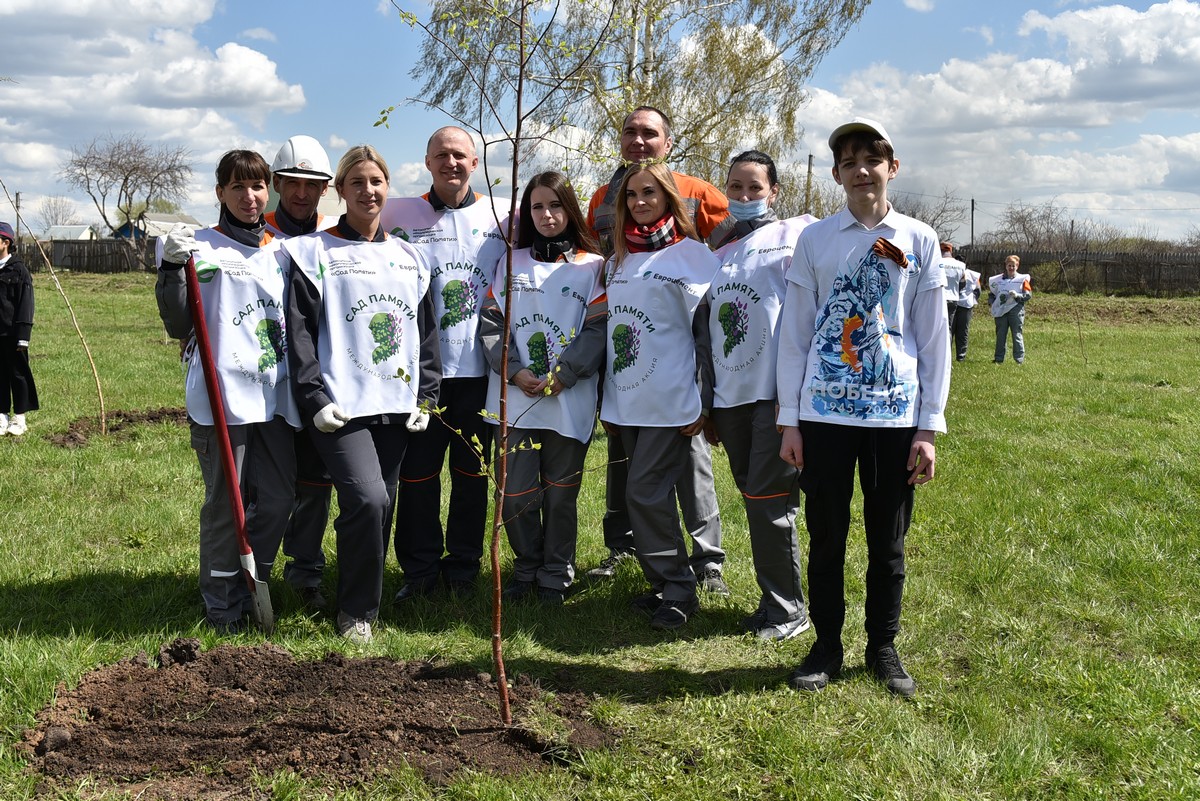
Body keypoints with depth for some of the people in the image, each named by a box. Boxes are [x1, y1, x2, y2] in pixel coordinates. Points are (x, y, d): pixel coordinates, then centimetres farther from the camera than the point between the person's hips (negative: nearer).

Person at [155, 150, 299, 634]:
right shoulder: (201, 248, -1)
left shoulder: (281, 250, 14)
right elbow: (180, 327, -6)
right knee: (226, 503, 1)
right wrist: (171, 269, -16)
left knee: (278, 499, 7)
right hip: (222, 395, -5)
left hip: (275, 395, 5)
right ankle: (222, 604, 15)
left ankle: (251, 584, 27)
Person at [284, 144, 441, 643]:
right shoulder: (315, 252, 1)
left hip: (396, 406, 5)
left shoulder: (410, 257, 15)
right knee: (367, 500, -18)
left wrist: (425, 395, 6)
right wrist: (314, 398, -14)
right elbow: (300, 331, -5)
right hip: (342, 406, -5)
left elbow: (426, 331, 16)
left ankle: (364, 598, 25)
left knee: (381, 507, 8)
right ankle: (356, 612, -1)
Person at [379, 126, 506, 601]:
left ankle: (463, 569, 19)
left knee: (472, 472, 7)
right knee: (417, 472, 2)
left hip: (479, 367, 1)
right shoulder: (399, 215, 5)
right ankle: (419, 570, 15)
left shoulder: (503, 216, 7)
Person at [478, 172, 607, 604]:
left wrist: (561, 377, -14)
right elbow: (492, 325, 6)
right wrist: (515, 372, -8)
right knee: (517, 492, 2)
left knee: (560, 493, 6)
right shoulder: (510, 264, 11)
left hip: (570, 401, -2)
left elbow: (597, 330, -4)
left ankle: (556, 576, 20)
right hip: (515, 398, 2)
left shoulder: (592, 267, 3)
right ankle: (526, 569, 21)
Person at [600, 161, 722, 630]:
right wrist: (606, 400, 15)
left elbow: (706, 332, -6)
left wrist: (702, 402, -10)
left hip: (670, 401, -6)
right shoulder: (618, 259, 15)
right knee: (649, 494, 9)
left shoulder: (693, 256, -4)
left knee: (646, 493, -9)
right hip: (625, 400, 6)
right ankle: (664, 585, 19)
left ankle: (677, 591, 3)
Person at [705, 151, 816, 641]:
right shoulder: (718, 252, 18)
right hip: (730, 396, 6)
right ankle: (775, 600, 21)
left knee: (768, 501, -6)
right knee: (754, 500, 10)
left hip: (777, 393, -6)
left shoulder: (794, 235, 0)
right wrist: (707, 405, 20)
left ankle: (787, 609, 8)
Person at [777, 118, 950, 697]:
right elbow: (794, 332, 4)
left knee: (888, 540, 9)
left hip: (895, 412, 0)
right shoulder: (814, 240, 4)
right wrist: (789, 422, 1)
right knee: (826, 535, 7)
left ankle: (884, 648, 25)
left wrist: (929, 428, 0)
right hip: (824, 411, 0)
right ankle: (827, 645, 22)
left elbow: (933, 338, 4)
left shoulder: (918, 241, 4)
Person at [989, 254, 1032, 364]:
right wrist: (994, 303, -1)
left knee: (1017, 334, -3)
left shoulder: (1022, 279, 3)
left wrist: (1017, 295, -17)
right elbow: (991, 294, 17)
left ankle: (1020, 359, 1)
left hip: (1016, 310, -3)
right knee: (1000, 335, 6)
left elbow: (1028, 295, 0)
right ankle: (999, 359, 13)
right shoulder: (998, 279, 11)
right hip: (1001, 311, 3)